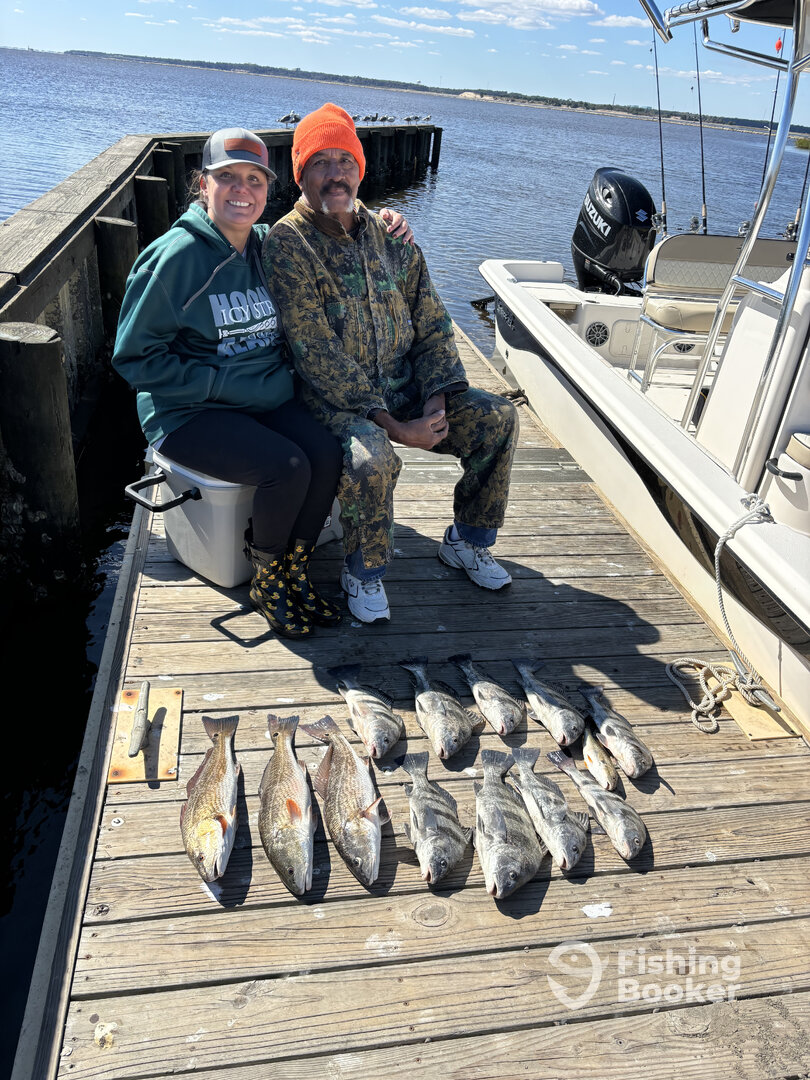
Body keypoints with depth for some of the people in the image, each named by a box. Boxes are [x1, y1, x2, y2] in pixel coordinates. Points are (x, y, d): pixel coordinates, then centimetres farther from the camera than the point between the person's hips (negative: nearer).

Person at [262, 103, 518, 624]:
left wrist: (437, 403, -11)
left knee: (498, 416, -9)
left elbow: (432, 326, 7)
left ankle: (468, 541, 12)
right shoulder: (286, 245, -11)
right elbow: (318, 356, -19)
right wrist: (392, 425, -24)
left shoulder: (390, 237, 7)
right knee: (369, 454, -36)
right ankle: (363, 573, -6)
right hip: (333, 399, -5)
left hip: (403, 388, 6)